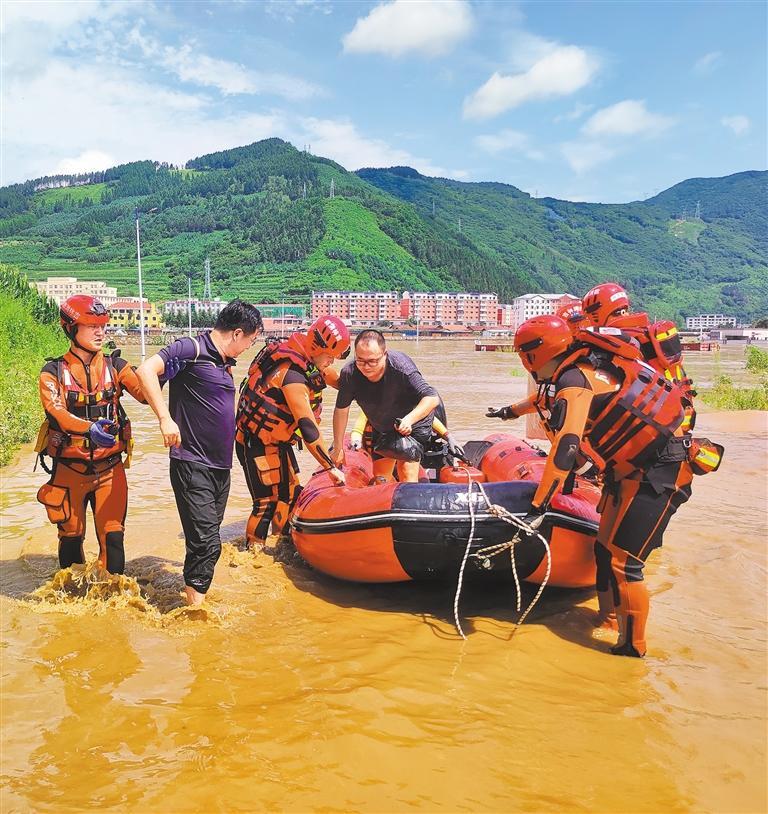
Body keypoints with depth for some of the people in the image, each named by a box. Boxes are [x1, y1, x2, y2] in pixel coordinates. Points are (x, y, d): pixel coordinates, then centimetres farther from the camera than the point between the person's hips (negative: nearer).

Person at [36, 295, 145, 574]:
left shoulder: (115, 366, 2)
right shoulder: (53, 372, -3)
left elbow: (144, 393, -13)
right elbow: (56, 411, -20)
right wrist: (90, 428, -39)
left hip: (110, 468, 1)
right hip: (69, 469, 0)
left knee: (112, 536, -1)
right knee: (71, 536, 12)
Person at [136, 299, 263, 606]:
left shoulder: (224, 362, 14)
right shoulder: (192, 349, -12)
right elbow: (146, 370, -26)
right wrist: (165, 418, -29)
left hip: (220, 466, 9)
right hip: (192, 465, -9)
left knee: (209, 539, 15)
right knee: (206, 542, -11)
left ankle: (197, 598, 28)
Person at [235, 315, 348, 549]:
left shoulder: (308, 359, -2)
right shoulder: (293, 376, -29)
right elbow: (308, 427, -31)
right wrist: (331, 467, -27)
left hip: (279, 440, 9)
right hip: (257, 444, -9)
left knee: (290, 493, 15)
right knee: (267, 501, -4)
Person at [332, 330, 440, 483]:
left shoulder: (401, 367, -35)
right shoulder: (349, 373, -24)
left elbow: (433, 398, -33)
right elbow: (341, 409, -10)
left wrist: (409, 419, -50)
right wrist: (338, 448, -3)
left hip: (413, 423, -5)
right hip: (381, 429, 5)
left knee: (407, 475, -17)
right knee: (380, 479, 13)